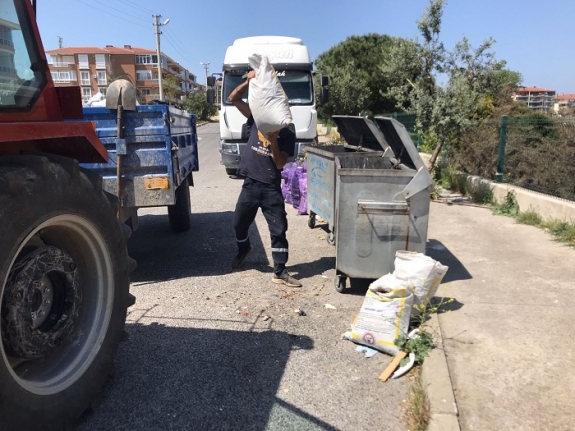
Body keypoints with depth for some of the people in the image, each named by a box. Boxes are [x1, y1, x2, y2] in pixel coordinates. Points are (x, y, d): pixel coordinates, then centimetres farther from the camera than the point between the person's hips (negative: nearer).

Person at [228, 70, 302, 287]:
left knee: (278, 230, -1)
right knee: (239, 224, 15)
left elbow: (280, 164, -10)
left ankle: (280, 272, 9)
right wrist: (249, 81, -14)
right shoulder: (257, 120, 5)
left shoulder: (287, 135, -1)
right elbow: (234, 98, 0)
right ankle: (244, 249, 47)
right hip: (250, 184, 2)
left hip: (271, 188, -2)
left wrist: (274, 140, -20)